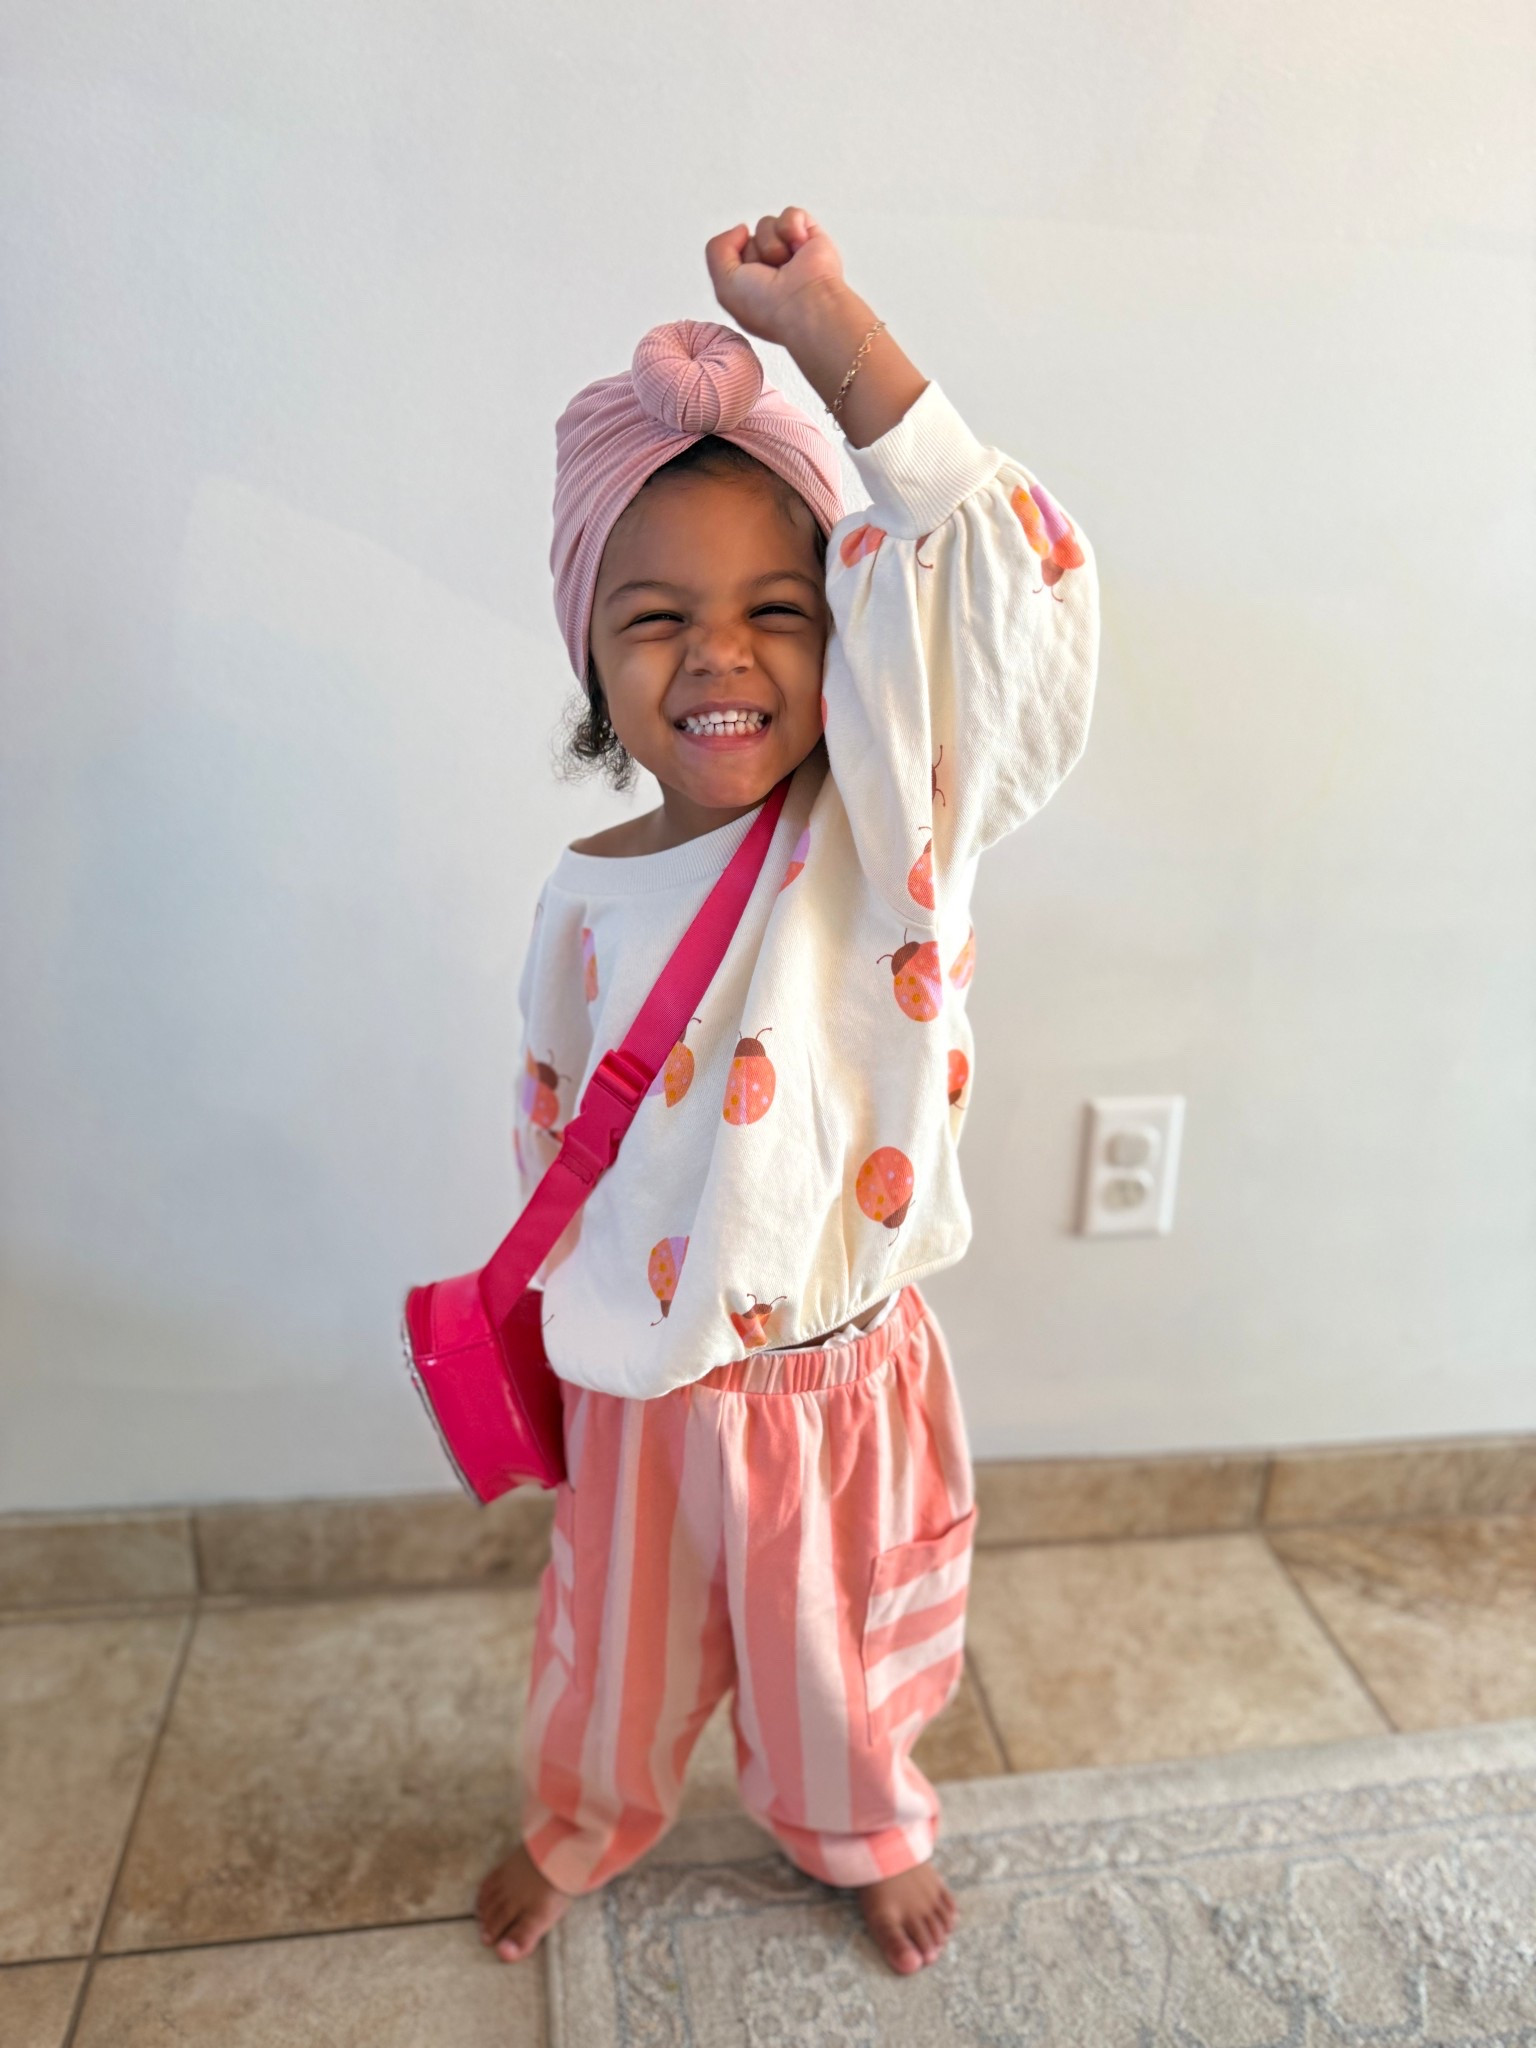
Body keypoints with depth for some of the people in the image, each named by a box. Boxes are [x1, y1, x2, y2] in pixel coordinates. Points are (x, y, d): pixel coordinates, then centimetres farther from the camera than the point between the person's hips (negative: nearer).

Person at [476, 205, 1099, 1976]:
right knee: (622, 1639, 26)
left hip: (843, 1375, -1)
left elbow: (1008, 598, -33)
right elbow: (551, 1132, 4)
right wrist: (549, 1342, 12)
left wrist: (830, 334, -34)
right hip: (637, 1383, 2)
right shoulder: (588, 893, -9)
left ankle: (864, 1834, 56)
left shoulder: (887, 832, -17)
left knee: (835, 1646, 24)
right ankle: (584, 1820, 58)